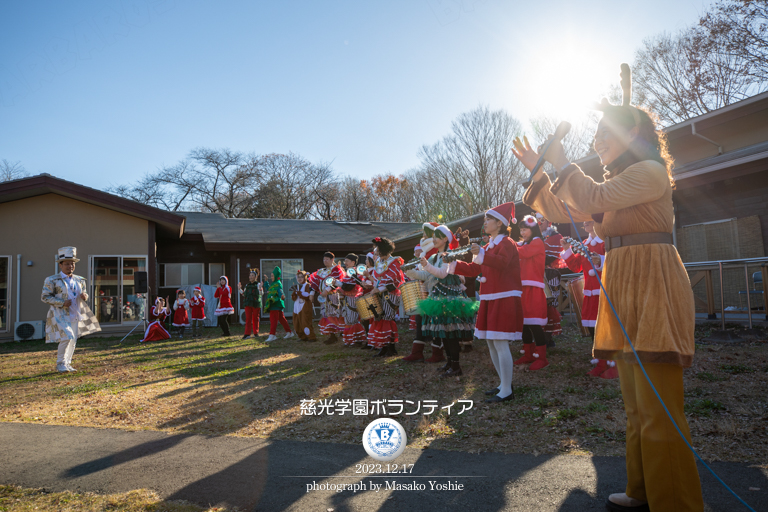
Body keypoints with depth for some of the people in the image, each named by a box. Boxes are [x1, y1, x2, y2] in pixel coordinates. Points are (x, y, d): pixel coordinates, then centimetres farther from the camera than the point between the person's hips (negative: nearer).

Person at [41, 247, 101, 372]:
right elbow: (44, 297, -5)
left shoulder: (79, 280, 13)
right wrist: (62, 303, -18)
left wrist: (84, 296, -2)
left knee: (73, 340, 8)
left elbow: (84, 293, 24)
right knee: (67, 337, -18)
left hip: (75, 315, 6)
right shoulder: (52, 280, -3)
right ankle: (60, 364, -2)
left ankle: (67, 364, 22)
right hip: (60, 315, -6)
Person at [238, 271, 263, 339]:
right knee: (248, 319, -3)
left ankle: (256, 333, 18)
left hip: (256, 304, -3)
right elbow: (244, 294, 18)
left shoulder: (258, 284, -2)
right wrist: (239, 289, 8)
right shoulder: (247, 285, 11)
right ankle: (247, 334, -5)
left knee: (255, 319, 6)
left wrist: (260, 289, -28)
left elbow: (260, 294, -11)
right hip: (248, 304, 3)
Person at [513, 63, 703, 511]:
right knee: (636, 404, 15)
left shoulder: (651, 171, -6)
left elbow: (594, 198, -20)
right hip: (624, 292, 9)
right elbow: (564, 213, 19)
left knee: (658, 408, -7)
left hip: (653, 287, -9)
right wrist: (538, 171, 10)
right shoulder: (618, 183, 21)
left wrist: (562, 162, -6)